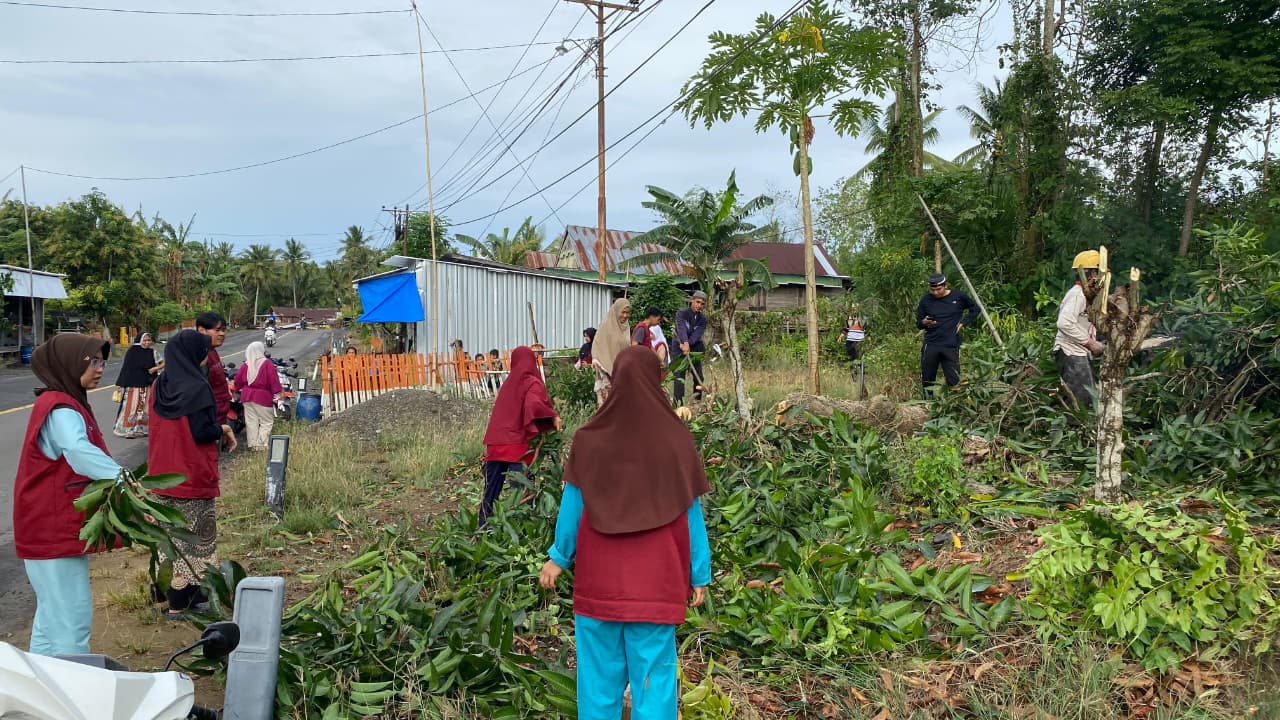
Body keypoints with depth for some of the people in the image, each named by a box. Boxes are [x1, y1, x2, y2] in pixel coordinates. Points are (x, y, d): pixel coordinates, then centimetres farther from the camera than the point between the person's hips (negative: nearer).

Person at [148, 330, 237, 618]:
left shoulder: (160, 385, 4)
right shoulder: (197, 388, -19)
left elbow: (162, 427, 13)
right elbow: (201, 432, -21)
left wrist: (215, 429, 13)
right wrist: (222, 429, 0)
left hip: (164, 472, 7)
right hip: (193, 476, -7)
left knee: (173, 534, 18)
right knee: (192, 538, 3)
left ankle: (175, 594, 28)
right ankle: (179, 603, 8)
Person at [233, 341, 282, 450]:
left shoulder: (245, 365, 6)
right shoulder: (267, 364, -10)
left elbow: (238, 381, 12)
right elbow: (274, 380, -13)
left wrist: (238, 389, 29)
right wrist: (278, 393, -7)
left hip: (247, 396, 6)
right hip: (263, 397, -5)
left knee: (251, 422, 10)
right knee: (266, 422, 1)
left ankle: (252, 444, 13)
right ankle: (262, 445, -5)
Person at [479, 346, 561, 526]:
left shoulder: (508, 383, 15)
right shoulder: (532, 383, -4)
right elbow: (533, 405, -22)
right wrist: (554, 417, -14)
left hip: (496, 444, 6)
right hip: (518, 445, -6)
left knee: (491, 491, 10)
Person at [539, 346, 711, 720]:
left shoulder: (588, 439, -6)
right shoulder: (677, 440, -8)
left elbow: (571, 505, 1)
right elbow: (692, 513, -3)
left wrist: (558, 557, 15)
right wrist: (700, 574, 5)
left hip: (599, 578, 1)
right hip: (657, 582, -1)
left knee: (600, 672, 12)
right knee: (653, 675, 6)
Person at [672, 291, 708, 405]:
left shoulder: (703, 319, 3)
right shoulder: (682, 313, -7)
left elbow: (697, 335, -13)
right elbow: (681, 328, -26)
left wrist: (688, 344, -30)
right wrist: (685, 343, -43)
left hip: (695, 350, 4)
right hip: (679, 351, -4)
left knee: (699, 377, 7)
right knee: (679, 378, -9)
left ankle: (697, 401, 22)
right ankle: (678, 403, -10)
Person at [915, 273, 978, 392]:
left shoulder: (958, 297, 0)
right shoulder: (926, 300, 2)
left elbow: (975, 309, 16)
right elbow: (918, 323, 9)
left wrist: (963, 323, 5)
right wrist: (924, 323, -14)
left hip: (951, 346, -1)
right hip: (930, 345, 1)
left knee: (953, 380, -4)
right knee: (926, 379, 5)